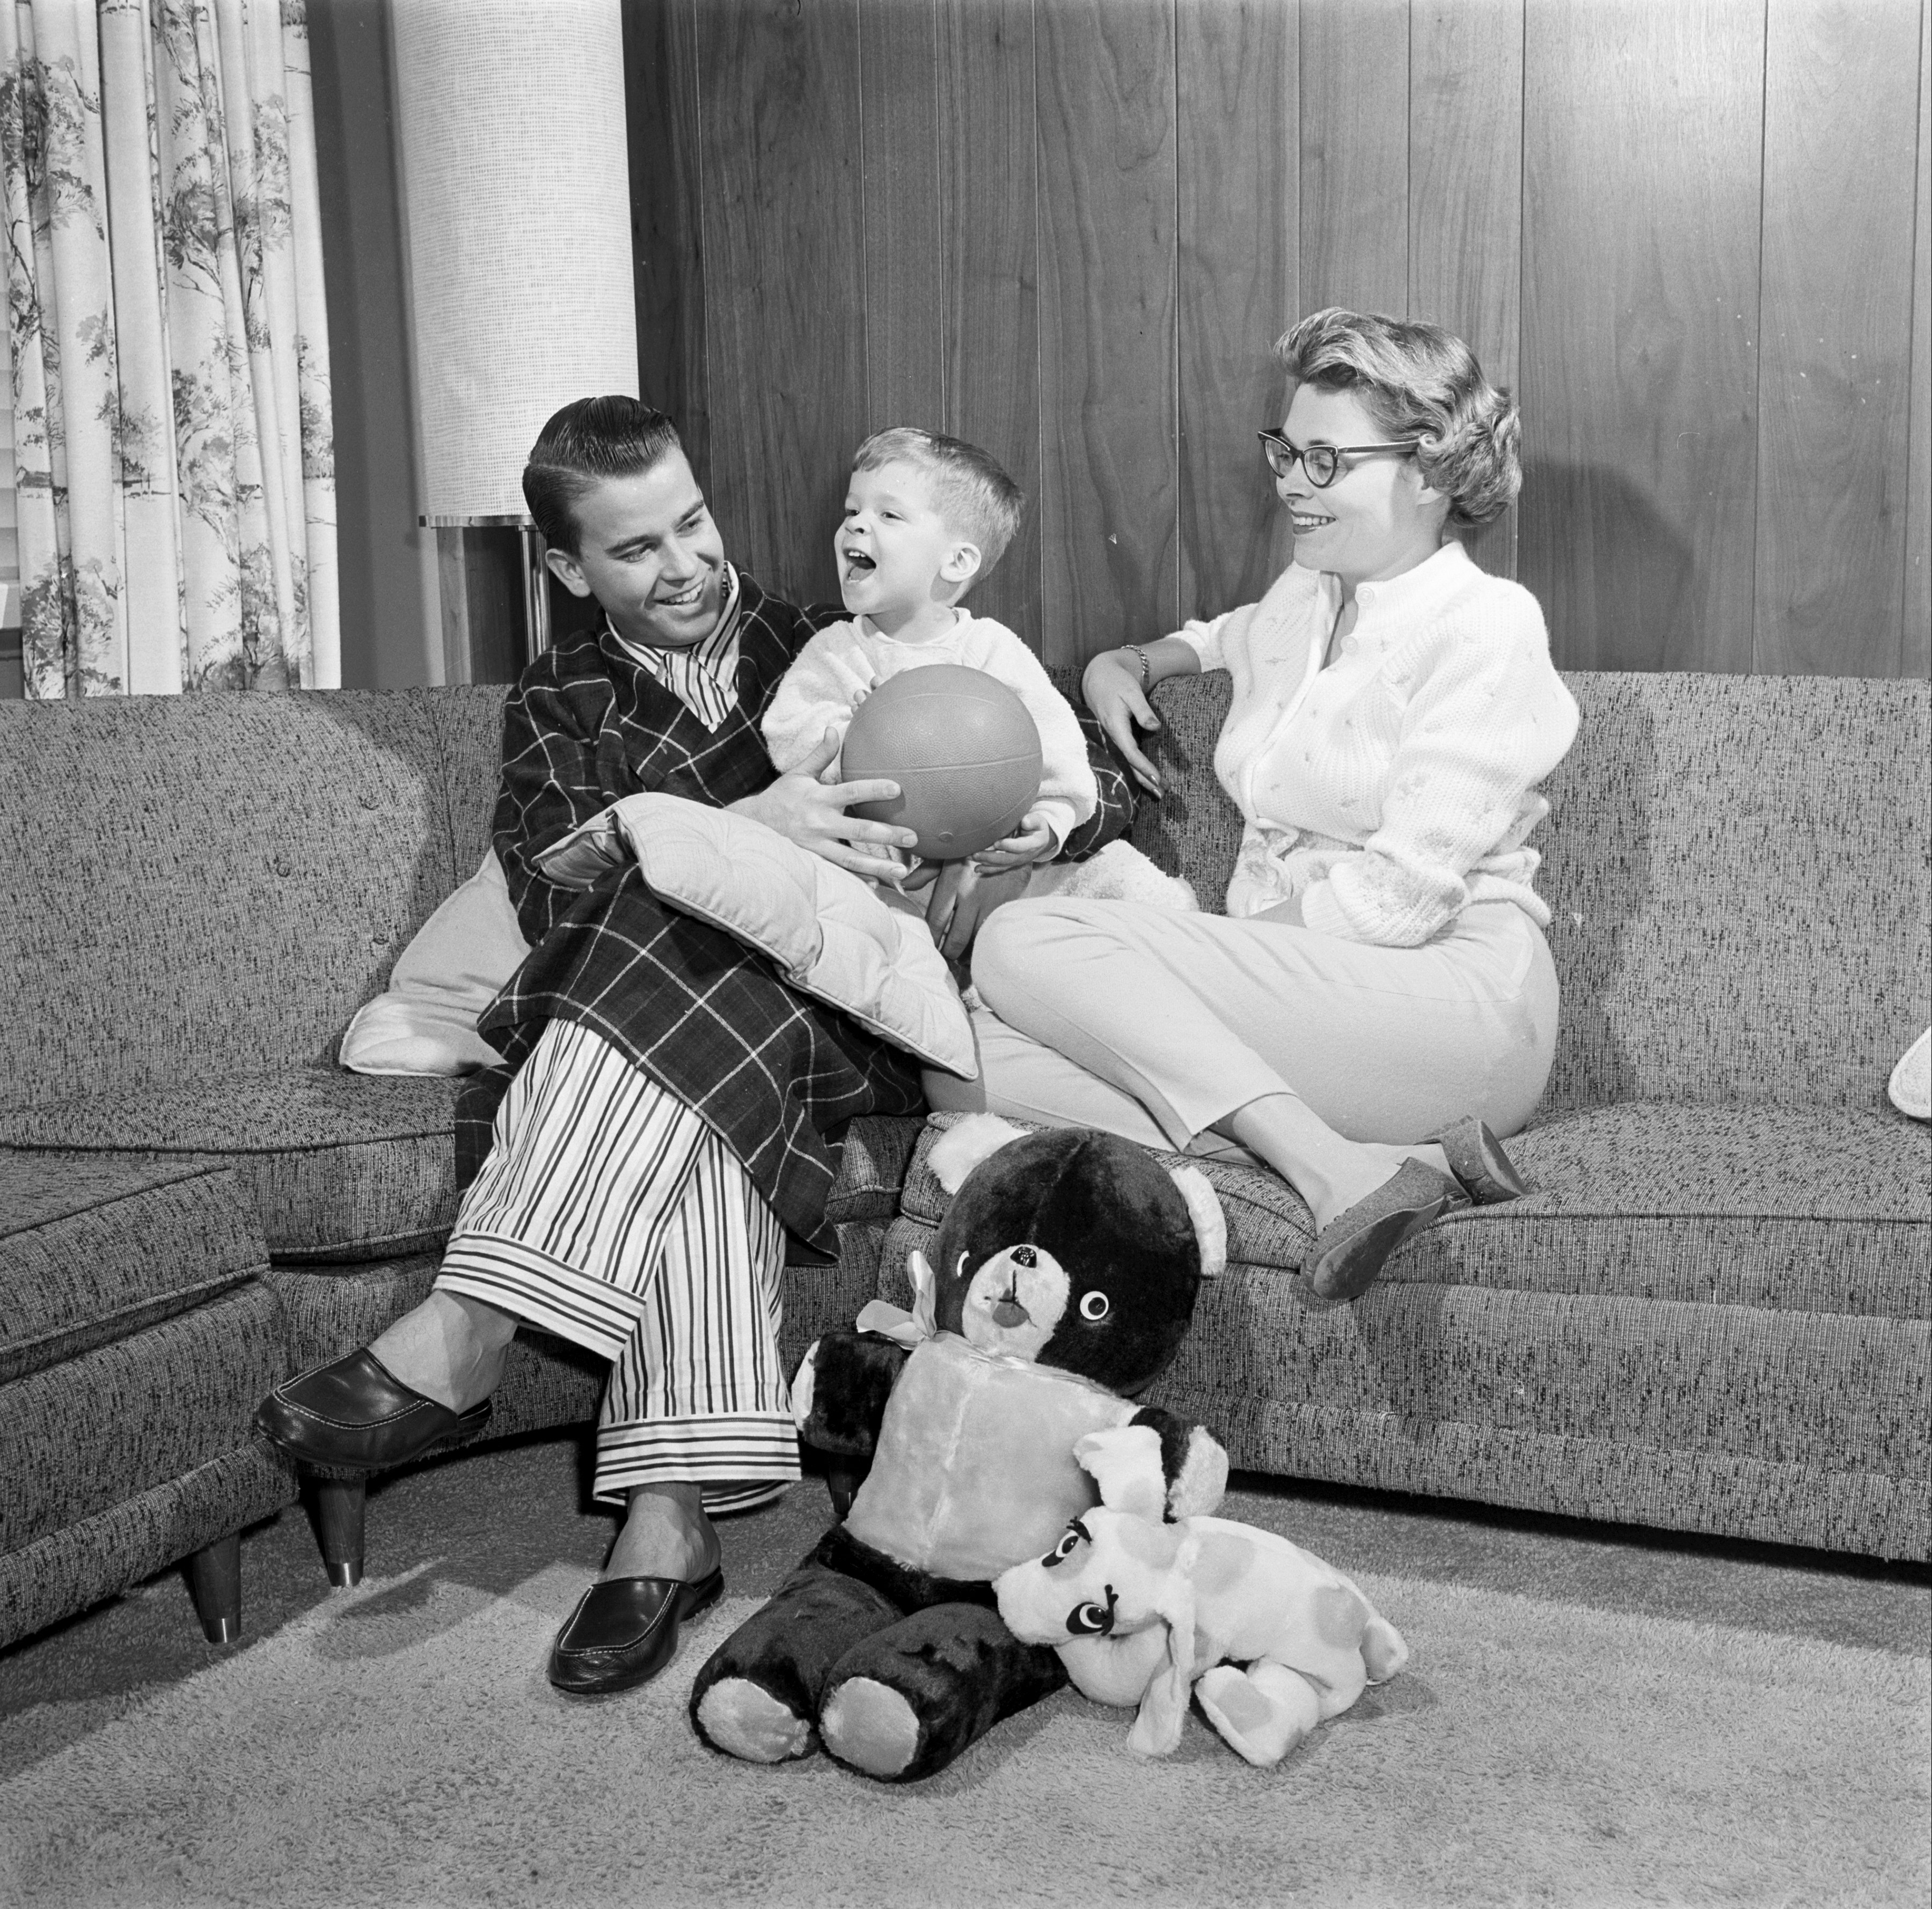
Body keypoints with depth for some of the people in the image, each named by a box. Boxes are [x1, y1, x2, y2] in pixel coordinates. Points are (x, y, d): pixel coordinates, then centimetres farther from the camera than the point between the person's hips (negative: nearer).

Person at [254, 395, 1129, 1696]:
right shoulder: (561, 704, 17)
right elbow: (552, 892, -5)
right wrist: (741, 830, -22)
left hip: (851, 1018, -1)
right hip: (654, 1011, 1)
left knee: (673, 967, -35)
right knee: (690, 1102, -38)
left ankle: (466, 1337, -42)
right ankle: (673, 1511, -44)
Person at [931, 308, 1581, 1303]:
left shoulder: (1484, 625, -6)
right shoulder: (1303, 595, 17)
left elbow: (1400, 898, -15)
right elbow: (1228, 638, 45)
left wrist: (1226, 927, -8)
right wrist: (1131, 661, 24)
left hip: (1455, 1002, -8)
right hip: (1300, 990, 8)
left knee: (1025, 943, -23)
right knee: (966, 1064, -18)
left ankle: (1334, 1168, -29)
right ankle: (1347, 1159, -29)